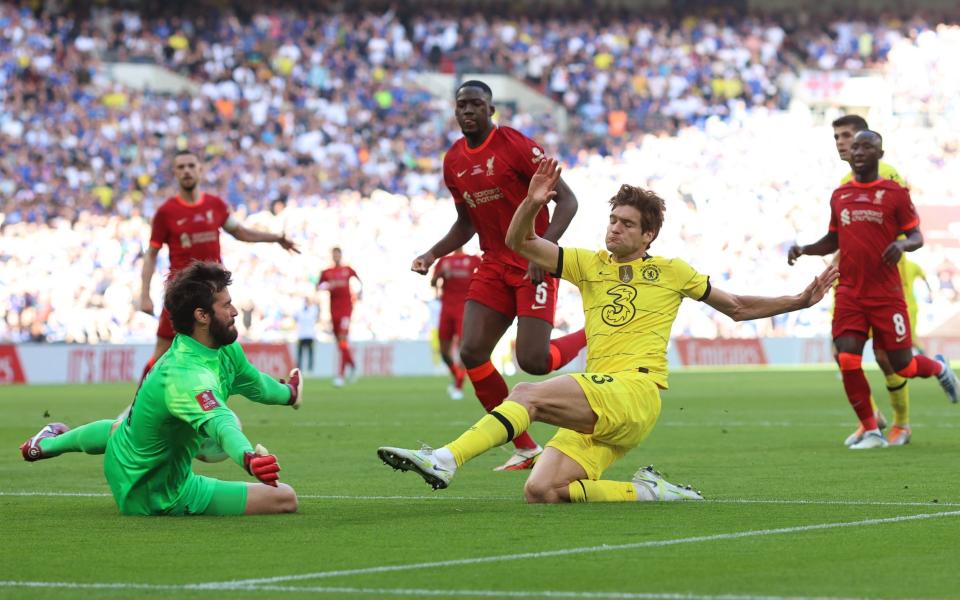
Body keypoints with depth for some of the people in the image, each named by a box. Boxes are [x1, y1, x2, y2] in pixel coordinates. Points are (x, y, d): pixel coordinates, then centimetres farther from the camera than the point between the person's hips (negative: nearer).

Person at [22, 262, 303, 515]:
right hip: (157, 497, -10)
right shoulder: (186, 376, -38)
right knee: (284, 498, -20)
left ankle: (47, 443, 66)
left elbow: (255, 384, 14)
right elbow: (221, 425, -56)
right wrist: (249, 459, -75)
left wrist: (287, 393, 33)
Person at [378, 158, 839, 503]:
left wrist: (801, 300, 19)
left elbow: (738, 308, 26)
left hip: (636, 389, -5)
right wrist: (532, 204, -6)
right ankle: (646, 492, -4)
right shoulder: (588, 264, 21)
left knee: (528, 393, -29)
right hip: (597, 410, 6)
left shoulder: (671, 272, 14)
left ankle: (445, 461, -44)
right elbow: (519, 243, 13)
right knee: (541, 492, -16)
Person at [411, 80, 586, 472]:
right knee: (471, 352, -9)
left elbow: (566, 200, -12)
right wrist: (433, 255, 4)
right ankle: (525, 448, 3)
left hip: (534, 265, -6)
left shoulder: (517, 146, -12)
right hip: (494, 265, 6)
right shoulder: (453, 161, 8)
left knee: (532, 361, -16)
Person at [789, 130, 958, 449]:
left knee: (902, 366, 1)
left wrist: (902, 244, -24)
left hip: (886, 294, -3)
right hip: (850, 294, 3)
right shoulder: (839, 195, 11)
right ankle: (871, 432, 1)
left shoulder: (895, 193, -2)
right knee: (848, 361, -12)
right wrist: (803, 250, 4)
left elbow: (917, 236, -1)